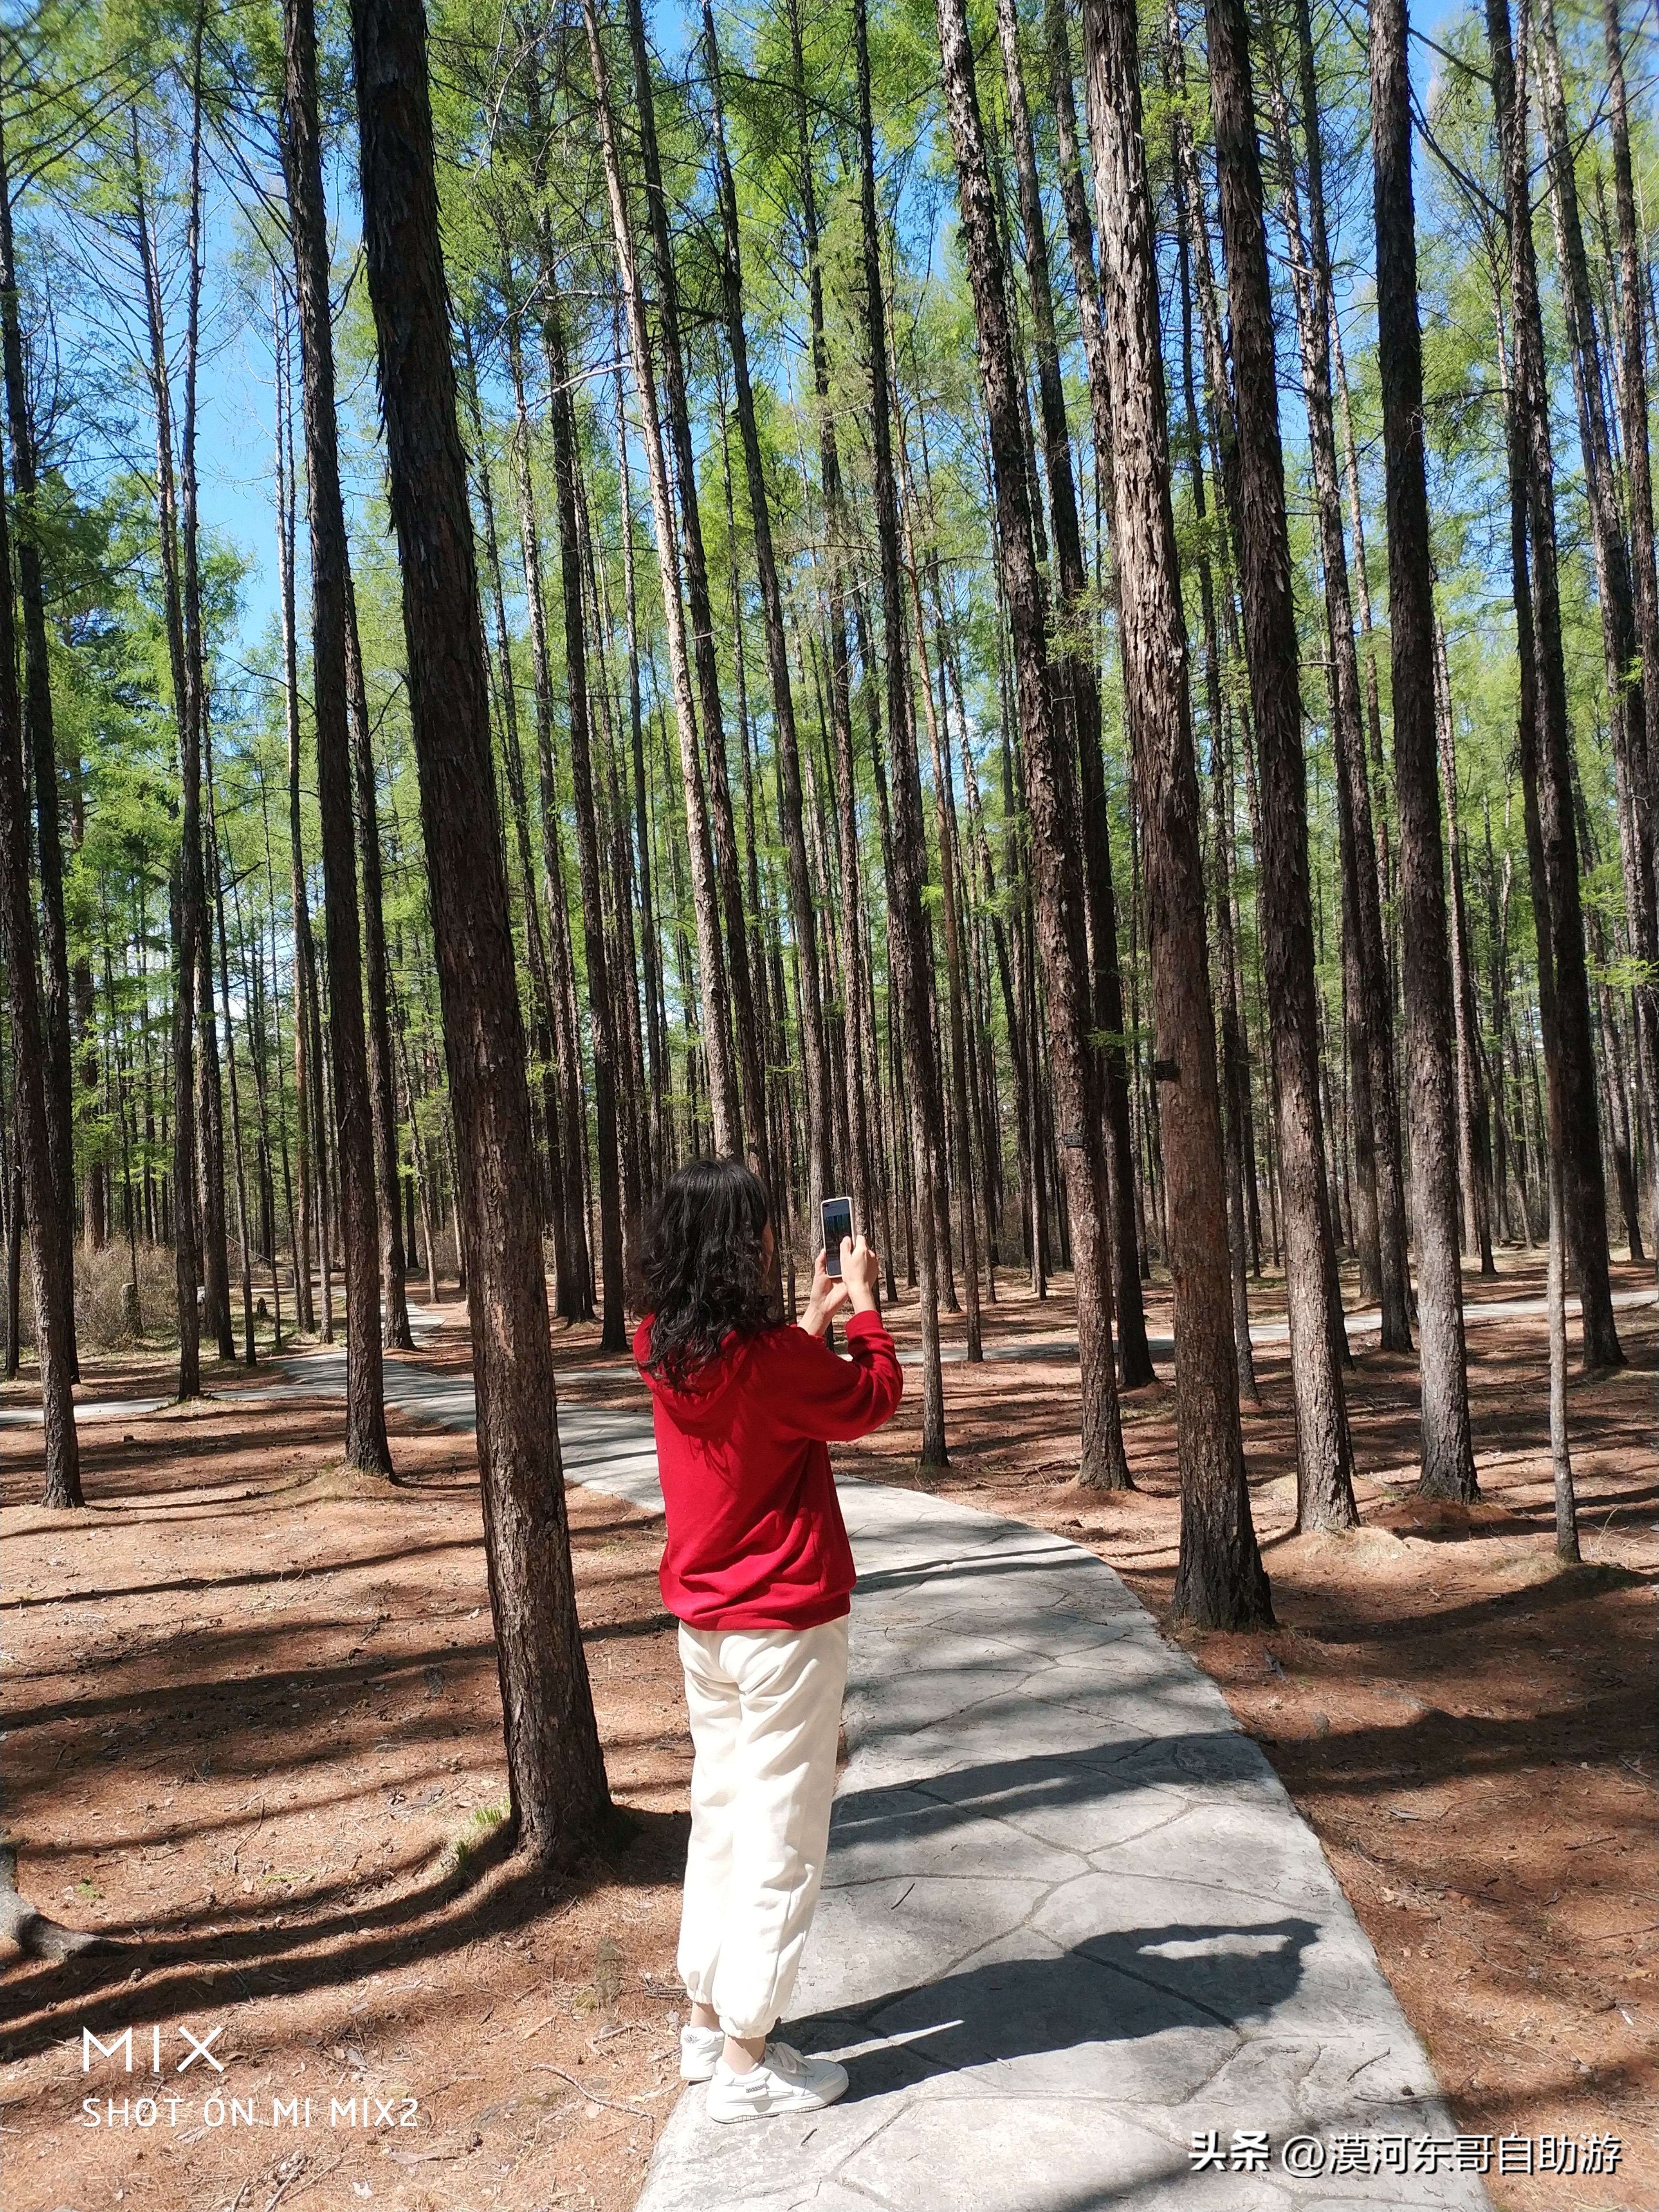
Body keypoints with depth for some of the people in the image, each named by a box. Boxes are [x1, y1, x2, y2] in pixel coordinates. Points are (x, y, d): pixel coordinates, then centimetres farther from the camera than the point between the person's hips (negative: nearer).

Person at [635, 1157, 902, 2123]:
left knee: (721, 1815, 20)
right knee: (782, 1838, 5)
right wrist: (863, 1301, 4)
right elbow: (872, 1402, -7)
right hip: (787, 1624, -8)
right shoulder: (769, 1354, -24)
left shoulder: (666, 1350, -2)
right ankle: (747, 2060, 16)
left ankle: (710, 2016, 33)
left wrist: (818, 1316, 16)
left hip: (704, 1622, 8)